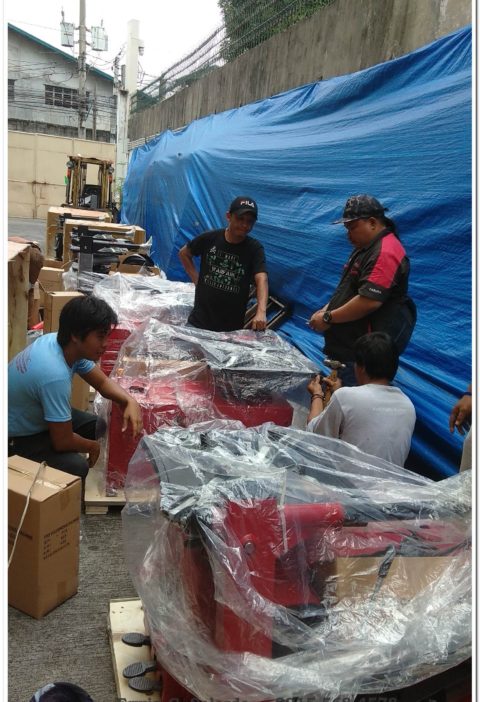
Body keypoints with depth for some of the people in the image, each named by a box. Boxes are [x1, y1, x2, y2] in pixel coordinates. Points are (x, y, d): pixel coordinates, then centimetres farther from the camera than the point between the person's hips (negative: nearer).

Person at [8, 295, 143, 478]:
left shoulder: (59, 341, -11)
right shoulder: (55, 375, -38)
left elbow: (103, 382, 2)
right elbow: (63, 441, -27)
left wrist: (130, 401, -17)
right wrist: (92, 446, -7)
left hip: (32, 416, 9)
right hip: (17, 439, -9)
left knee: (97, 425, 8)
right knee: (77, 467, -25)